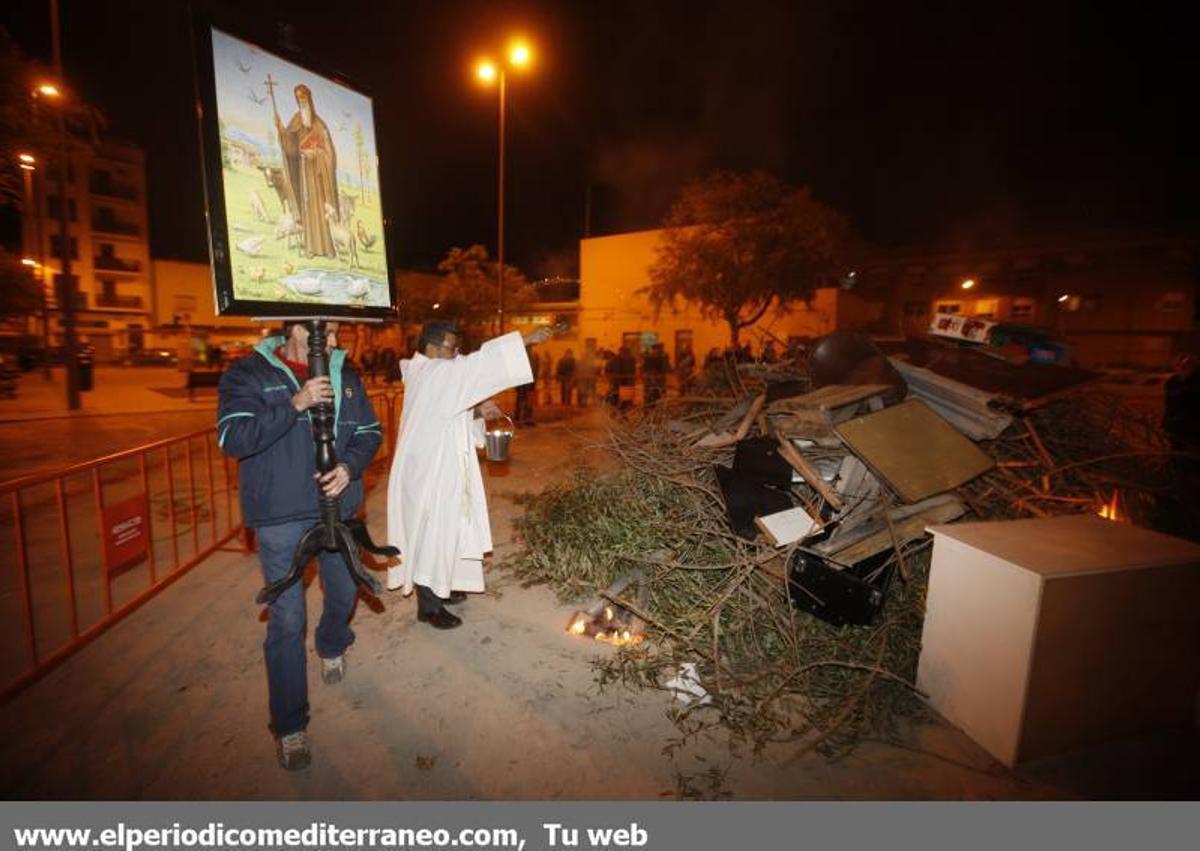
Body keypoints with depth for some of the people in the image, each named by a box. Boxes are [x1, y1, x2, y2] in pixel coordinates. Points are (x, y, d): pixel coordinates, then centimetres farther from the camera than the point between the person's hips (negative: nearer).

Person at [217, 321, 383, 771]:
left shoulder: (344, 375, 3)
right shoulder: (249, 374, -8)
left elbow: (370, 431, 6)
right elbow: (232, 438, -19)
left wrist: (351, 466, -13)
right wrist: (295, 404, -26)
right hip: (280, 515, -4)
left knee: (344, 590, 21)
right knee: (286, 620, 1)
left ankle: (331, 646, 55)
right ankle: (290, 726, 20)